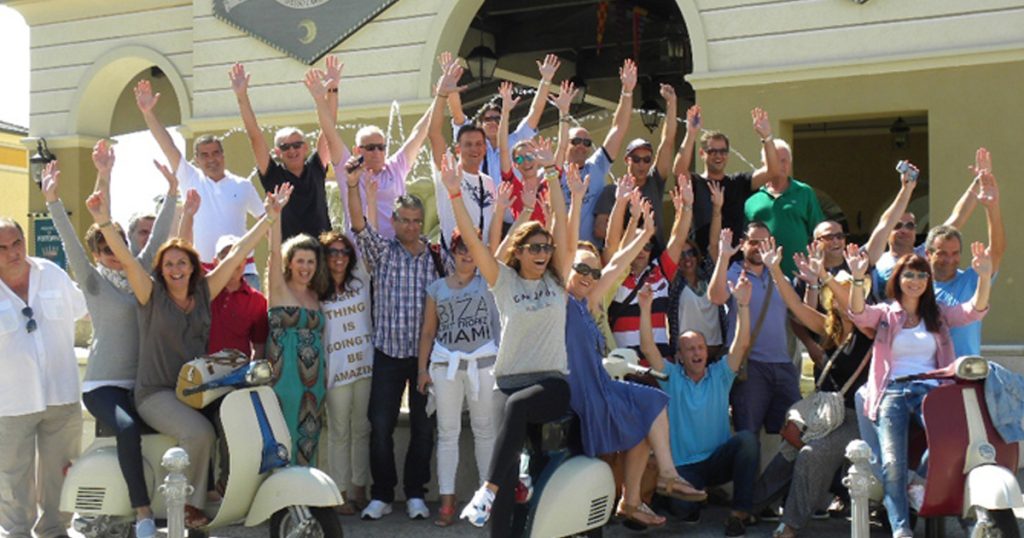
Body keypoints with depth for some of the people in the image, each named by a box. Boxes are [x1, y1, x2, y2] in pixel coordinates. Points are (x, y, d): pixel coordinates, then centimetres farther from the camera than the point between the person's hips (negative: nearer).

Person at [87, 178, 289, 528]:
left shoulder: (204, 292, 9)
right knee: (199, 432, -30)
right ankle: (188, 504, -11)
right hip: (157, 392, -4)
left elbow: (237, 253, 5)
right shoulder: (151, 294, 0)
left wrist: (269, 217, 2)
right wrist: (104, 223, -31)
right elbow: (126, 259, -16)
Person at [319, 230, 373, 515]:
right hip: (336, 369, -2)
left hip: (366, 364, 2)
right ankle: (340, 494, 5)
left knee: (362, 430, 6)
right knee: (339, 433, 0)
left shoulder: (360, 281, 9)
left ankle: (359, 491, 13)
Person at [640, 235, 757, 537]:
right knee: (684, 510, -29)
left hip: (719, 459, 1)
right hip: (684, 464, -1)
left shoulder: (720, 375, 7)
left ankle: (739, 513, -20)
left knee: (747, 439, -30)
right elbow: (648, 349, -10)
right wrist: (646, 309, -22)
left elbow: (741, 343, -5)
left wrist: (743, 304, -18)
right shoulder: (672, 378, 4)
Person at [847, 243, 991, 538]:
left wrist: (985, 276, -13)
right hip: (893, 392, -1)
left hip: (930, 389, 1)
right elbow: (859, 313, -6)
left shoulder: (938, 314, 21)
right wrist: (858, 278, -25)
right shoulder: (884, 313, 15)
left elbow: (975, 311, 5)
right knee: (893, 464, -21)